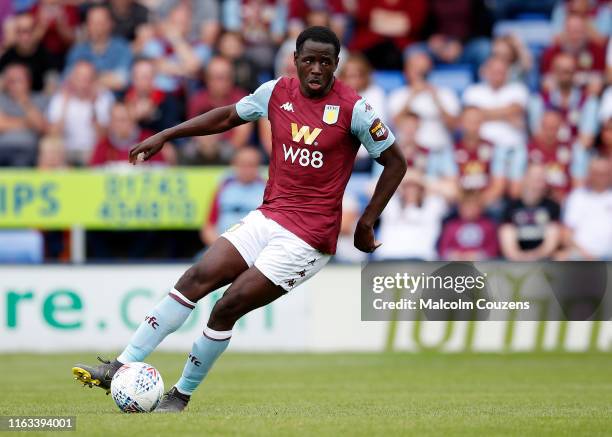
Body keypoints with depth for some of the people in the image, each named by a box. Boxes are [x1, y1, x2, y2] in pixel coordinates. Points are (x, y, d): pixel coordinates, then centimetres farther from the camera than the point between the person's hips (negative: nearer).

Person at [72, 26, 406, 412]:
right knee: (197, 278, -8)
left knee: (228, 307, -11)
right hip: (268, 217, 5)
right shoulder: (277, 92, 3)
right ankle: (123, 367, -8)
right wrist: (165, 136, 16)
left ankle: (182, 394, 5)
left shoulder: (353, 108, -12)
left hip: (309, 236, -5)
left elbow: (396, 162, -4)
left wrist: (366, 223, -5)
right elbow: (228, 116, 20)